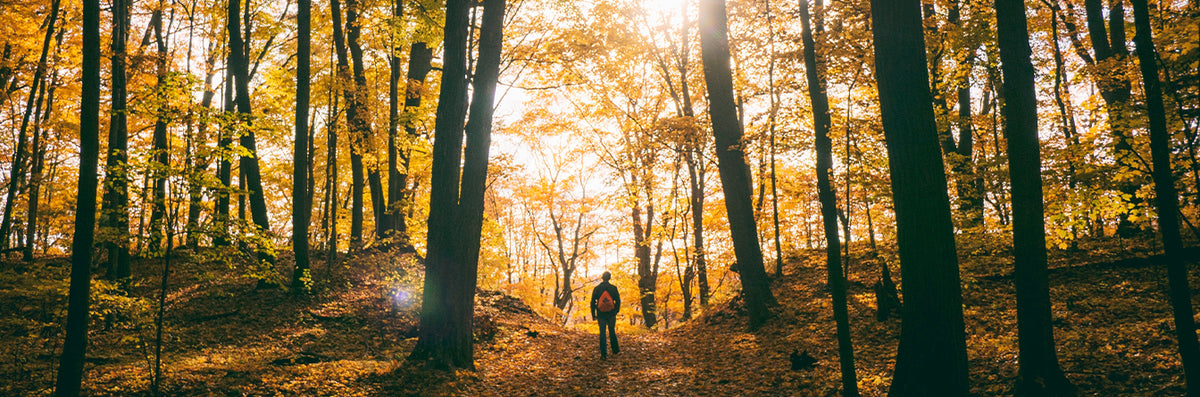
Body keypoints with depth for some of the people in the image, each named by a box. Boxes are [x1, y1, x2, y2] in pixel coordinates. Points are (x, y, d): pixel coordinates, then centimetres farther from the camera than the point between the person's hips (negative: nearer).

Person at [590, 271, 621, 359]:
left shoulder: (596, 289, -1)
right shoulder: (613, 288, -4)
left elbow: (593, 302, 1)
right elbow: (618, 301, 2)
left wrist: (593, 315, 8)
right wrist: (616, 311, 17)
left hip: (601, 314, 0)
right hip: (611, 314, 0)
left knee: (602, 333, 3)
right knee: (612, 332, 14)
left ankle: (603, 354, -1)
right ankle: (615, 350, 22)